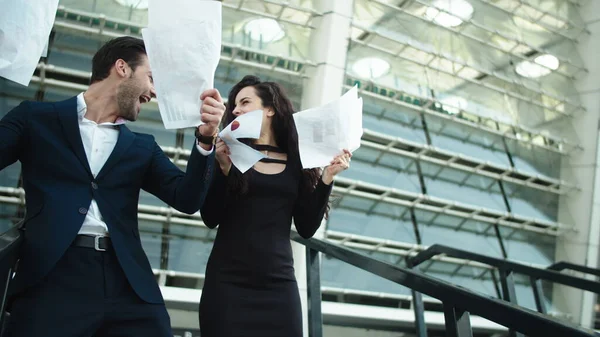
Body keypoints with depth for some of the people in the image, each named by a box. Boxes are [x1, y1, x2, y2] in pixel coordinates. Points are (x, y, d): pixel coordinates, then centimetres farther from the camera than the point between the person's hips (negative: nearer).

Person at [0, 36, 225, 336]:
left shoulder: (142, 148, 18)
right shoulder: (35, 119, 12)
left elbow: (187, 199, 8)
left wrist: (206, 139, -5)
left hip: (128, 285, 3)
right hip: (52, 278, -2)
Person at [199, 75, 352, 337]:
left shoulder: (296, 162, 6)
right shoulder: (231, 153, 5)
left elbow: (306, 228, 3)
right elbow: (211, 219, -3)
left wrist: (327, 178, -3)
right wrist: (224, 168, -15)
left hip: (279, 284, 1)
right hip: (228, 282, -1)